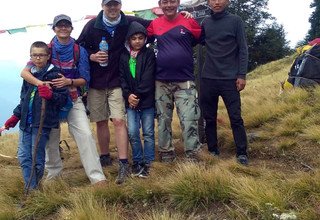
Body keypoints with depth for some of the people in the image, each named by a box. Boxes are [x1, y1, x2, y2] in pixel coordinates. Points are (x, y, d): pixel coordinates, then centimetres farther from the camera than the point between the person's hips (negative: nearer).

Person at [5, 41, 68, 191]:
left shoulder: (54, 75, -7)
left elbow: (63, 99, -9)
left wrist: (51, 95, -27)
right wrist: (16, 116, 18)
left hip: (42, 123, -6)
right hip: (25, 122, 7)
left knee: (37, 158, -1)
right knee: (23, 157, 8)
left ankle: (34, 189, 16)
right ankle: (29, 188, 19)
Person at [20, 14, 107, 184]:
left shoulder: (79, 51, -2)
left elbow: (84, 80, 0)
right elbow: (25, 72, -12)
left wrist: (69, 81, -21)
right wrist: (40, 83, -32)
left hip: (73, 99, -1)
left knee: (85, 134, -14)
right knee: (51, 138, 8)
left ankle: (97, 177, -11)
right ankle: (53, 173, 30)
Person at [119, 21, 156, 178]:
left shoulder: (149, 54, 1)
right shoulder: (124, 56, 9)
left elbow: (148, 77, -8)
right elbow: (122, 77, 5)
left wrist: (138, 95, -12)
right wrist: (128, 95, -9)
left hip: (147, 100, -2)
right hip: (131, 100, 2)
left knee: (148, 132, 3)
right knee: (132, 132, -1)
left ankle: (147, 162, 13)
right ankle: (137, 161, 15)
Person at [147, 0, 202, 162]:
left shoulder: (189, 22, 0)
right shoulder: (154, 24, 6)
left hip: (185, 82, -2)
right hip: (161, 82, 3)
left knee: (189, 120, -5)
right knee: (163, 120, 11)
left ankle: (193, 157, 7)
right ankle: (166, 155, 24)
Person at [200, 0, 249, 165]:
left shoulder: (235, 21, 0)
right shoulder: (206, 22, 10)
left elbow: (243, 50, -2)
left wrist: (241, 75, -9)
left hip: (230, 79, -3)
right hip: (207, 79, 4)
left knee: (236, 118, -3)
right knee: (209, 118, 9)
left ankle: (242, 153, 6)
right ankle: (213, 151, 20)